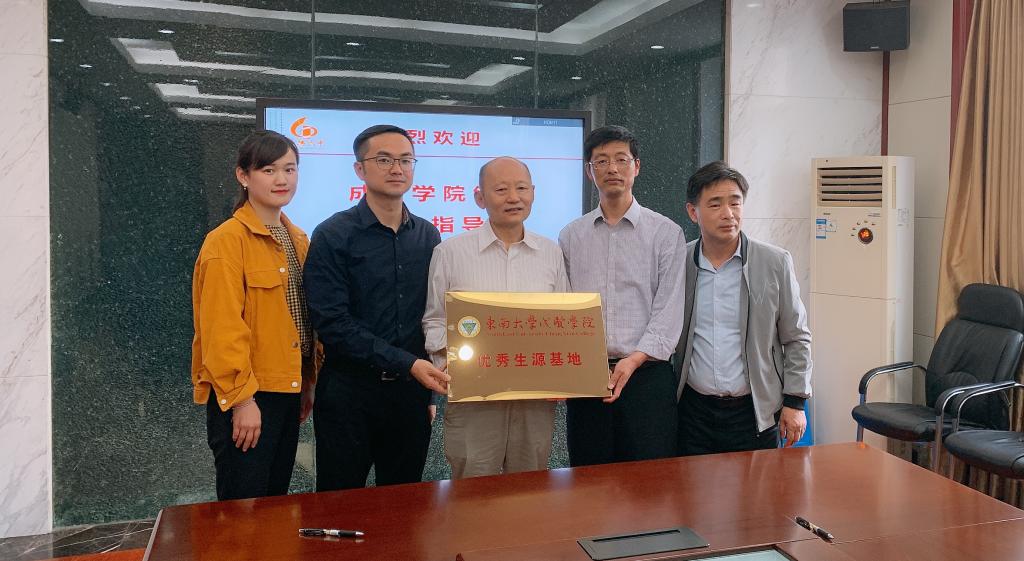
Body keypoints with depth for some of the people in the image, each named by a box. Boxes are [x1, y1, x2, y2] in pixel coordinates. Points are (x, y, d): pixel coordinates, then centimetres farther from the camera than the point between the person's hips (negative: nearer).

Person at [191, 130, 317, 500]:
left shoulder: (298, 240, 11)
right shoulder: (227, 241, -13)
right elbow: (222, 329, -17)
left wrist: (308, 383, 14)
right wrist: (241, 398, -18)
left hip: (287, 391, 7)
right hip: (245, 399, -7)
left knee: (276, 503, 18)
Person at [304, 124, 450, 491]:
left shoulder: (427, 235, 8)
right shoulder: (333, 236, -7)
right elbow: (331, 323, -15)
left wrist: (429, 385, 10)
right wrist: (406, 363, -19)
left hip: (411, 391, 4)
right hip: (350, 392, -4)